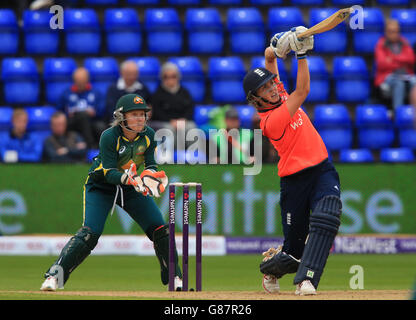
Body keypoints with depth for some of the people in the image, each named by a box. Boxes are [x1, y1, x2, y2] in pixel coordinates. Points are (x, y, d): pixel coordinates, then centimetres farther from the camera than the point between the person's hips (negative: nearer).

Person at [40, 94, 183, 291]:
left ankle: (175, 279, 10)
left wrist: (151, 175, -30)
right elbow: (109, 173, -28)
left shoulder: (148, 136, -11)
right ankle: (54, 276, -18)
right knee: (90, 233, -22)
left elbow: (150, 164, -7)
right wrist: (130, 179, -47)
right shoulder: (109, 137, -25)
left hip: (130, 188, 5)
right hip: (101, 186, -5)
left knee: (160, 230, -4)